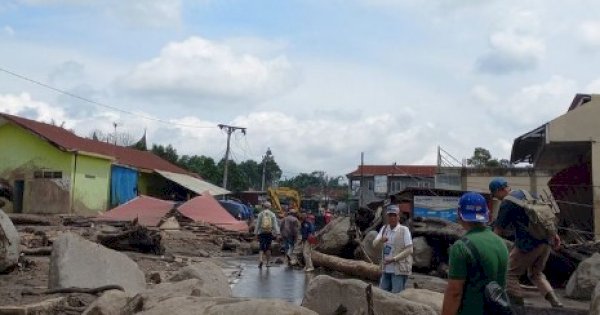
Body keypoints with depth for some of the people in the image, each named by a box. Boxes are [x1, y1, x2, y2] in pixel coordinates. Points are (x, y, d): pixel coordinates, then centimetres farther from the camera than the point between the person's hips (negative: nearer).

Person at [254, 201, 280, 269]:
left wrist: (256, 233, 5)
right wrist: (277, 233, -4)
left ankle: (260, 259, -21)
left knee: (261, 247, 2)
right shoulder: (272, 214, 2)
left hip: (262, 233, 0)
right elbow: (275, 224, -3)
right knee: (268, 248, 10)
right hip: (269, 233, 1)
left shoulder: (260, 214, 1)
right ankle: (268, 262, 12)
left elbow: (257, 224, 1)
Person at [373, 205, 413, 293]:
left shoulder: (404, 230, -10)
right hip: (386, 269, 6)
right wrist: (381, 240, -22)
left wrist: (393, 259, -20)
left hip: (400, 270, -6)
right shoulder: (384, 228, 6)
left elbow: (409, 250, -13)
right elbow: (374, 244, 1)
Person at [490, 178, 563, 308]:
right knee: (536, 274, 23)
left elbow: (499, 230, -8)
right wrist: (554, 234, 24)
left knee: (510, 274, 7)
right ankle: (556, 303, 9)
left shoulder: (507, 203, -9)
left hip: (528, 244, -8)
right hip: (546, 242, 8)